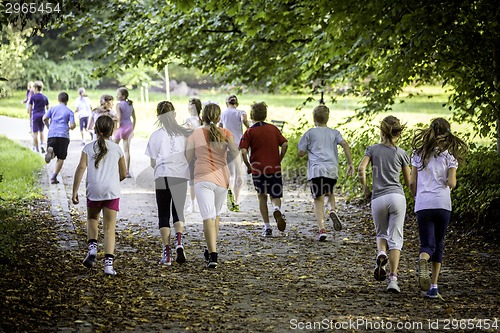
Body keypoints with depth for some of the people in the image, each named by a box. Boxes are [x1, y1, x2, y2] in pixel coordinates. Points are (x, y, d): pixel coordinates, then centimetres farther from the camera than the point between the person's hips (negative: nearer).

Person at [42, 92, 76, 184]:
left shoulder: (52, 109, 13)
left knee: (52, 156, 10)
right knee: (61, 158, 6)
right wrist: (70, 127, 20)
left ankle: (50, 151, -27)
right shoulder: (69, 112, 7)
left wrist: (49, 127, 17)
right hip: (63, 136, -2)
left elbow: (44, 119, 0)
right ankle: (54, 177, -4)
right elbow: (72, 125, -3)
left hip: (52, 134, 2)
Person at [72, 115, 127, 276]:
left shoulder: (88, 148, 4)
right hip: (112, 191, 0)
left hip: (94, 190, 0)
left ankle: (92, 247, 4)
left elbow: (81, 168, -5)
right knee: (109, 228, 0)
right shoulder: (117, 149, 7)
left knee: (92, 219, 27)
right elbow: (123, 174, 12)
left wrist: (75, 191, -3)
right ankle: (108, 263, -9)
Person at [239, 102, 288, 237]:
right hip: (275, 169, 1)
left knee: (262, 198, 12)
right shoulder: (273, 129, 6)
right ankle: (277, 209, -25)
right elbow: (285, 144, -2)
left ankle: (267, 227, 7)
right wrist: (279, 160, 8)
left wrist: (248, 166, 0)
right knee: (275, 196, 10)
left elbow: (243, 151, -12)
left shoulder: (250, 132, -1)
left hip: (257, 169, -1)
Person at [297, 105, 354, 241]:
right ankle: (332, 210, -7)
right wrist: (350, 163, 0)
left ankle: (322, 229, -15)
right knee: (330, 193, 25)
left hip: (316, 170, -2)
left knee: (319, 199, -1)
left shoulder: (310, 133, 11)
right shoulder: (334, 132, 17)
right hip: (332, 169, 3)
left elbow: (301, 153, 10)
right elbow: (345, 144, 0)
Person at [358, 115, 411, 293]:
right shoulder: (402, 153, 6)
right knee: (395, 239, 0)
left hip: (378, 198, 1)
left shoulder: (372, 149, 6)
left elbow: (361, 170, -8)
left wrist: (365, 189, 6)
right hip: (397, 196, -1)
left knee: (381, 234, 21)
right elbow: (408, 182, 10)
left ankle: (381, 254, -12)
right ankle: (393, 278, -10)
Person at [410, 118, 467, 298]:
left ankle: (422, 261, -37)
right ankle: (433, 286, 7)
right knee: (438, 245, 13)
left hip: (422, 204, 0)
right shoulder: (449, 155, 2)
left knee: (428, 245, 0)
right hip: (442, 204, 0)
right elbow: (451, 183, -7)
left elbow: (412, 182, 6)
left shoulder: (419, 153, 7)